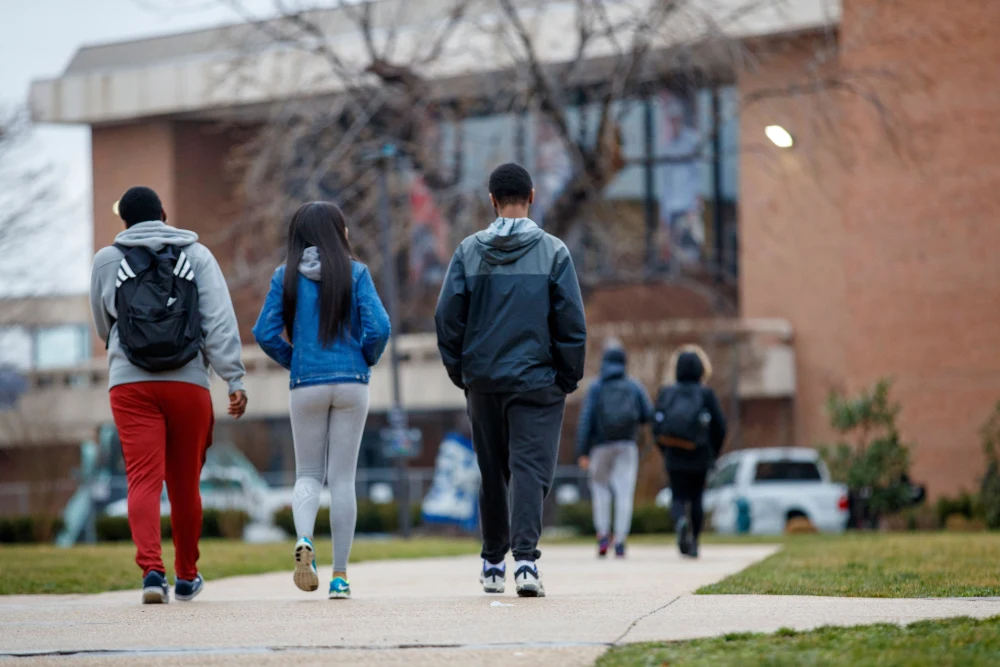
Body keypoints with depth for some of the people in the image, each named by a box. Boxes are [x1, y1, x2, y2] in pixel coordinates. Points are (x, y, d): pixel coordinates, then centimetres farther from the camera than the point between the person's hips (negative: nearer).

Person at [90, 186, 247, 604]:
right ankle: (186, 576, 26)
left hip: (130, 384, -1)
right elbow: (220, 322, -4)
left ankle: (151, 570, -27)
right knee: (185, 484, 13)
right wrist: (235, 379, -6)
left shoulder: (107, 261, 9)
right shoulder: (197, 256, 7)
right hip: (188, 382, 1)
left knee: (144, 480, -7)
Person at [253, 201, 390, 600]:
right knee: (342, 478, 5)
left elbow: (265, 332, -3)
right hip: (351, 384, -1)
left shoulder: (286, 276, 1)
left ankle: (304, 541, -19)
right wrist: (366, 360, 9)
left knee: (308, 475, 11)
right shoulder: (354, 273, -3)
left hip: (305, 386, 1)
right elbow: (378, 328, -10)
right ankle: (340, 576, 3)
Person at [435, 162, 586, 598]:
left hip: (483, 381, 2)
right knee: (530, 467, -6)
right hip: (537, 381, -2)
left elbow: (447, 317, 1)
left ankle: (493, 562, 21)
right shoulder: (553, 252, -3)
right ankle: (525, 556, -23)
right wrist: (569, 377, 5)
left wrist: (460, 371, 11)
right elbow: (571, 321, -4)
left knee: (492, 473, 14)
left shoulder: (468, 252, 2)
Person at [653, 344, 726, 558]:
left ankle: (681, 520, -27)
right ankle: (693, 543, 14)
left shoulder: (666, 393, 1)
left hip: (674, 455, 0)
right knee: (696, 498, 13)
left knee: (678, 497, 7)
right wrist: (713, 453, 11)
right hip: (700, 456, 0)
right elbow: (719, 427, -4)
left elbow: (657, 427, 1)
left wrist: (665, 451, 14)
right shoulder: (706, 394, -3)